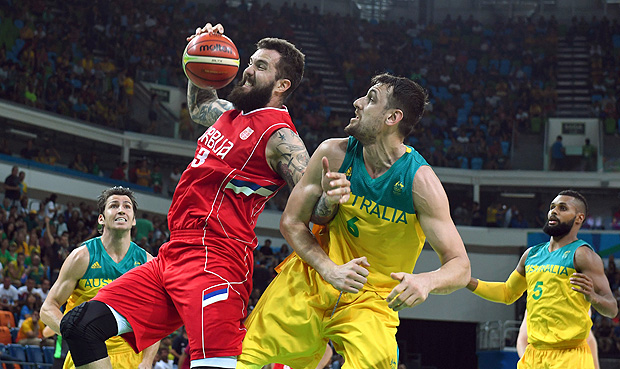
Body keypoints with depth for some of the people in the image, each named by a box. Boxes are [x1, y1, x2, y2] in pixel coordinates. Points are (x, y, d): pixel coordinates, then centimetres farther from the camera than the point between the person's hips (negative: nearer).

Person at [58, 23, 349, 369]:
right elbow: (199, 106, 43)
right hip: (174, 254, 9)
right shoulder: (231, 113, 19)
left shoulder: (279, 135, -7)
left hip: (215, 260, -9)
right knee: (81, 327, 1)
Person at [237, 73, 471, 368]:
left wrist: (427, 281, -41)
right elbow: (291, 222, -2)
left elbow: (460, 266, -18)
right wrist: (330, 270, -19)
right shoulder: (334, 154, -10)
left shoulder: (420, 181, -18)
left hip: (372, 301, -2)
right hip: (311, 277, 2)